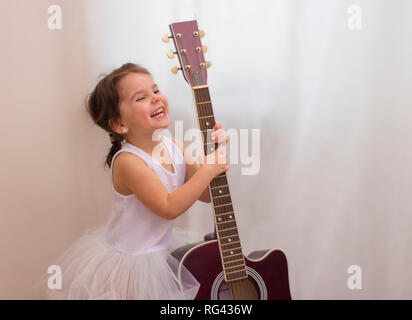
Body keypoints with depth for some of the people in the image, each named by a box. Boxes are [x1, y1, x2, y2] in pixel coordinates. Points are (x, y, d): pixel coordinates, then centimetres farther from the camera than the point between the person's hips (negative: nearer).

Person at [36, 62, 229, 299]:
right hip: (128, 263, -7)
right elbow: (169, 207, -30)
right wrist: (208, 170, -28)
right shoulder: (128, 161, -25)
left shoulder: (176, 147, -3)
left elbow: (205, 194, -1)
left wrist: (216, 153, -14)